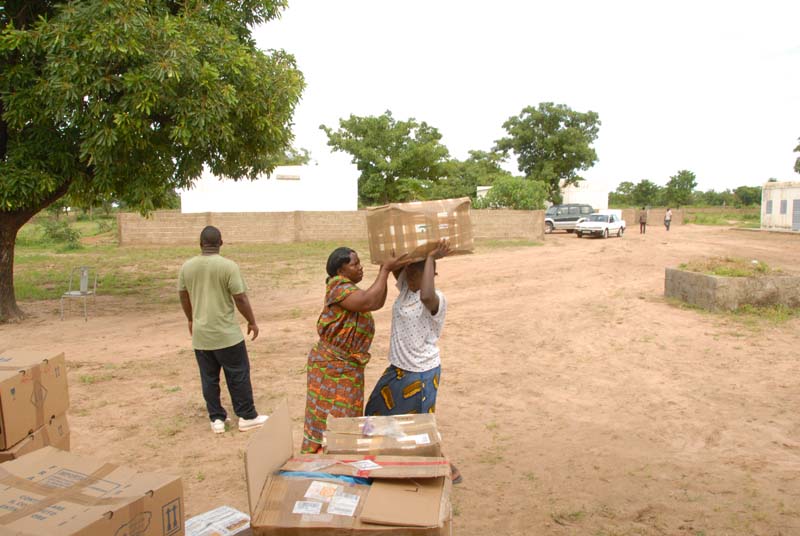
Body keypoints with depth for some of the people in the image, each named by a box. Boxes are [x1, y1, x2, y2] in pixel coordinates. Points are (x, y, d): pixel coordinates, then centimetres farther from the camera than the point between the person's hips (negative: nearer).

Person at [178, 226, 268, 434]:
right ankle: (247, 417, 16)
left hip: (200, 335, 4)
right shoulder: (228, 266, -14)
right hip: (226, 333, -4)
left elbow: (183, 297, 11)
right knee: (238, 376, 8)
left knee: (209, 378, 13)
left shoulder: (187, 267, 1)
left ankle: (216, 419, 21)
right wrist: (252, 322, 1)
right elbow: (240, 298, -12)